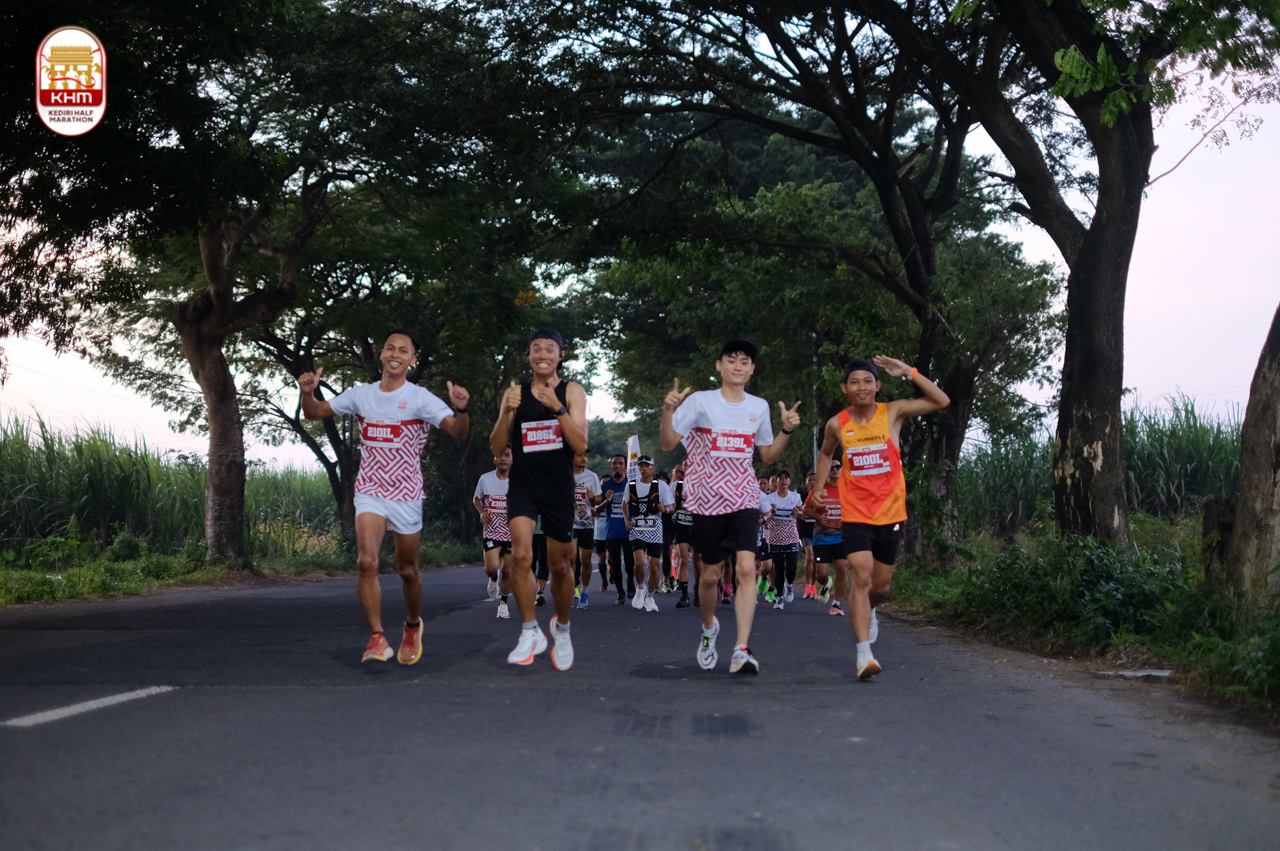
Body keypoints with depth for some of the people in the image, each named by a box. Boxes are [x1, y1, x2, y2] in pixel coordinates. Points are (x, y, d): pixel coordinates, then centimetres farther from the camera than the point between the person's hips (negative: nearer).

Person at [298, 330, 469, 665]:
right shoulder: (362, 394, 3)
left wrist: (460, 409, -40)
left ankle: (412, 625, 37)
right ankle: (377, 638, -13)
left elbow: (458, 432, -18)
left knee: (407, 569, 10)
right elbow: (315, 412, 11)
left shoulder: (420, 398, -8)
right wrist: (308, 392, -11)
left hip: (407, 495, -1)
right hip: (370, 493, 2)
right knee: (366, 562, -19)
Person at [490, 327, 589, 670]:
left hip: (559, 490, 0)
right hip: (523, 487, 0)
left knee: (560, 566, 10)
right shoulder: (515, 393, 4)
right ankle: (531, 632, -8)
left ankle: (561, 627, 36)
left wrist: (556, 408, -23)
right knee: (521, 555, -22)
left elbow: (581, 445, -12)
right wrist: (508, 412, -15)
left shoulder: (572, 391, -1)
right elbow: (497, 448, 1)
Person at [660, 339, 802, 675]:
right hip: (707, 500, -1)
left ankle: (741, 651, -21)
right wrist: (668, 411, -23)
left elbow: (768, 455, 17)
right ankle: (709, 627, 40)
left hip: (745, 500, 1)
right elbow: (668, 443, -6)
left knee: (747, 568, -17)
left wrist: (787, 430, 1)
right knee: (710, 574, 9)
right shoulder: (700, 401, -2)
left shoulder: (759, 407, 8)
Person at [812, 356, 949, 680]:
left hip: (890, 512, 1)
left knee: (882, 585, 11)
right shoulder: (837, 424, 1)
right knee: (862, 576, -18)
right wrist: (819, 486, 10)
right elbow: (826, 453, 22)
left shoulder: (892, 413, -2)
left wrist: (909, 372, -15)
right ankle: (864, 653, -17)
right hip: (855, 514, -1)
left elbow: (941, 401, -10)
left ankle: (867, 610, 48)